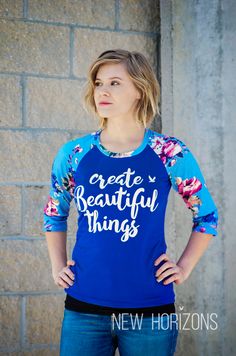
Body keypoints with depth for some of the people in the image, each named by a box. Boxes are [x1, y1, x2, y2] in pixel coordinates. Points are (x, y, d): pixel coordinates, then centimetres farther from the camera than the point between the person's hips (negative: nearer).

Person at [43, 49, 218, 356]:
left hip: (151, 309, -1)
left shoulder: (171, 154, -4)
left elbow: (206, 217, 8)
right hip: (83, 307, 2)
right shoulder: (74, 154, 2)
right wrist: (58, 266, 10)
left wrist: (184, 267, 1)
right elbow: (54, 214, 19)